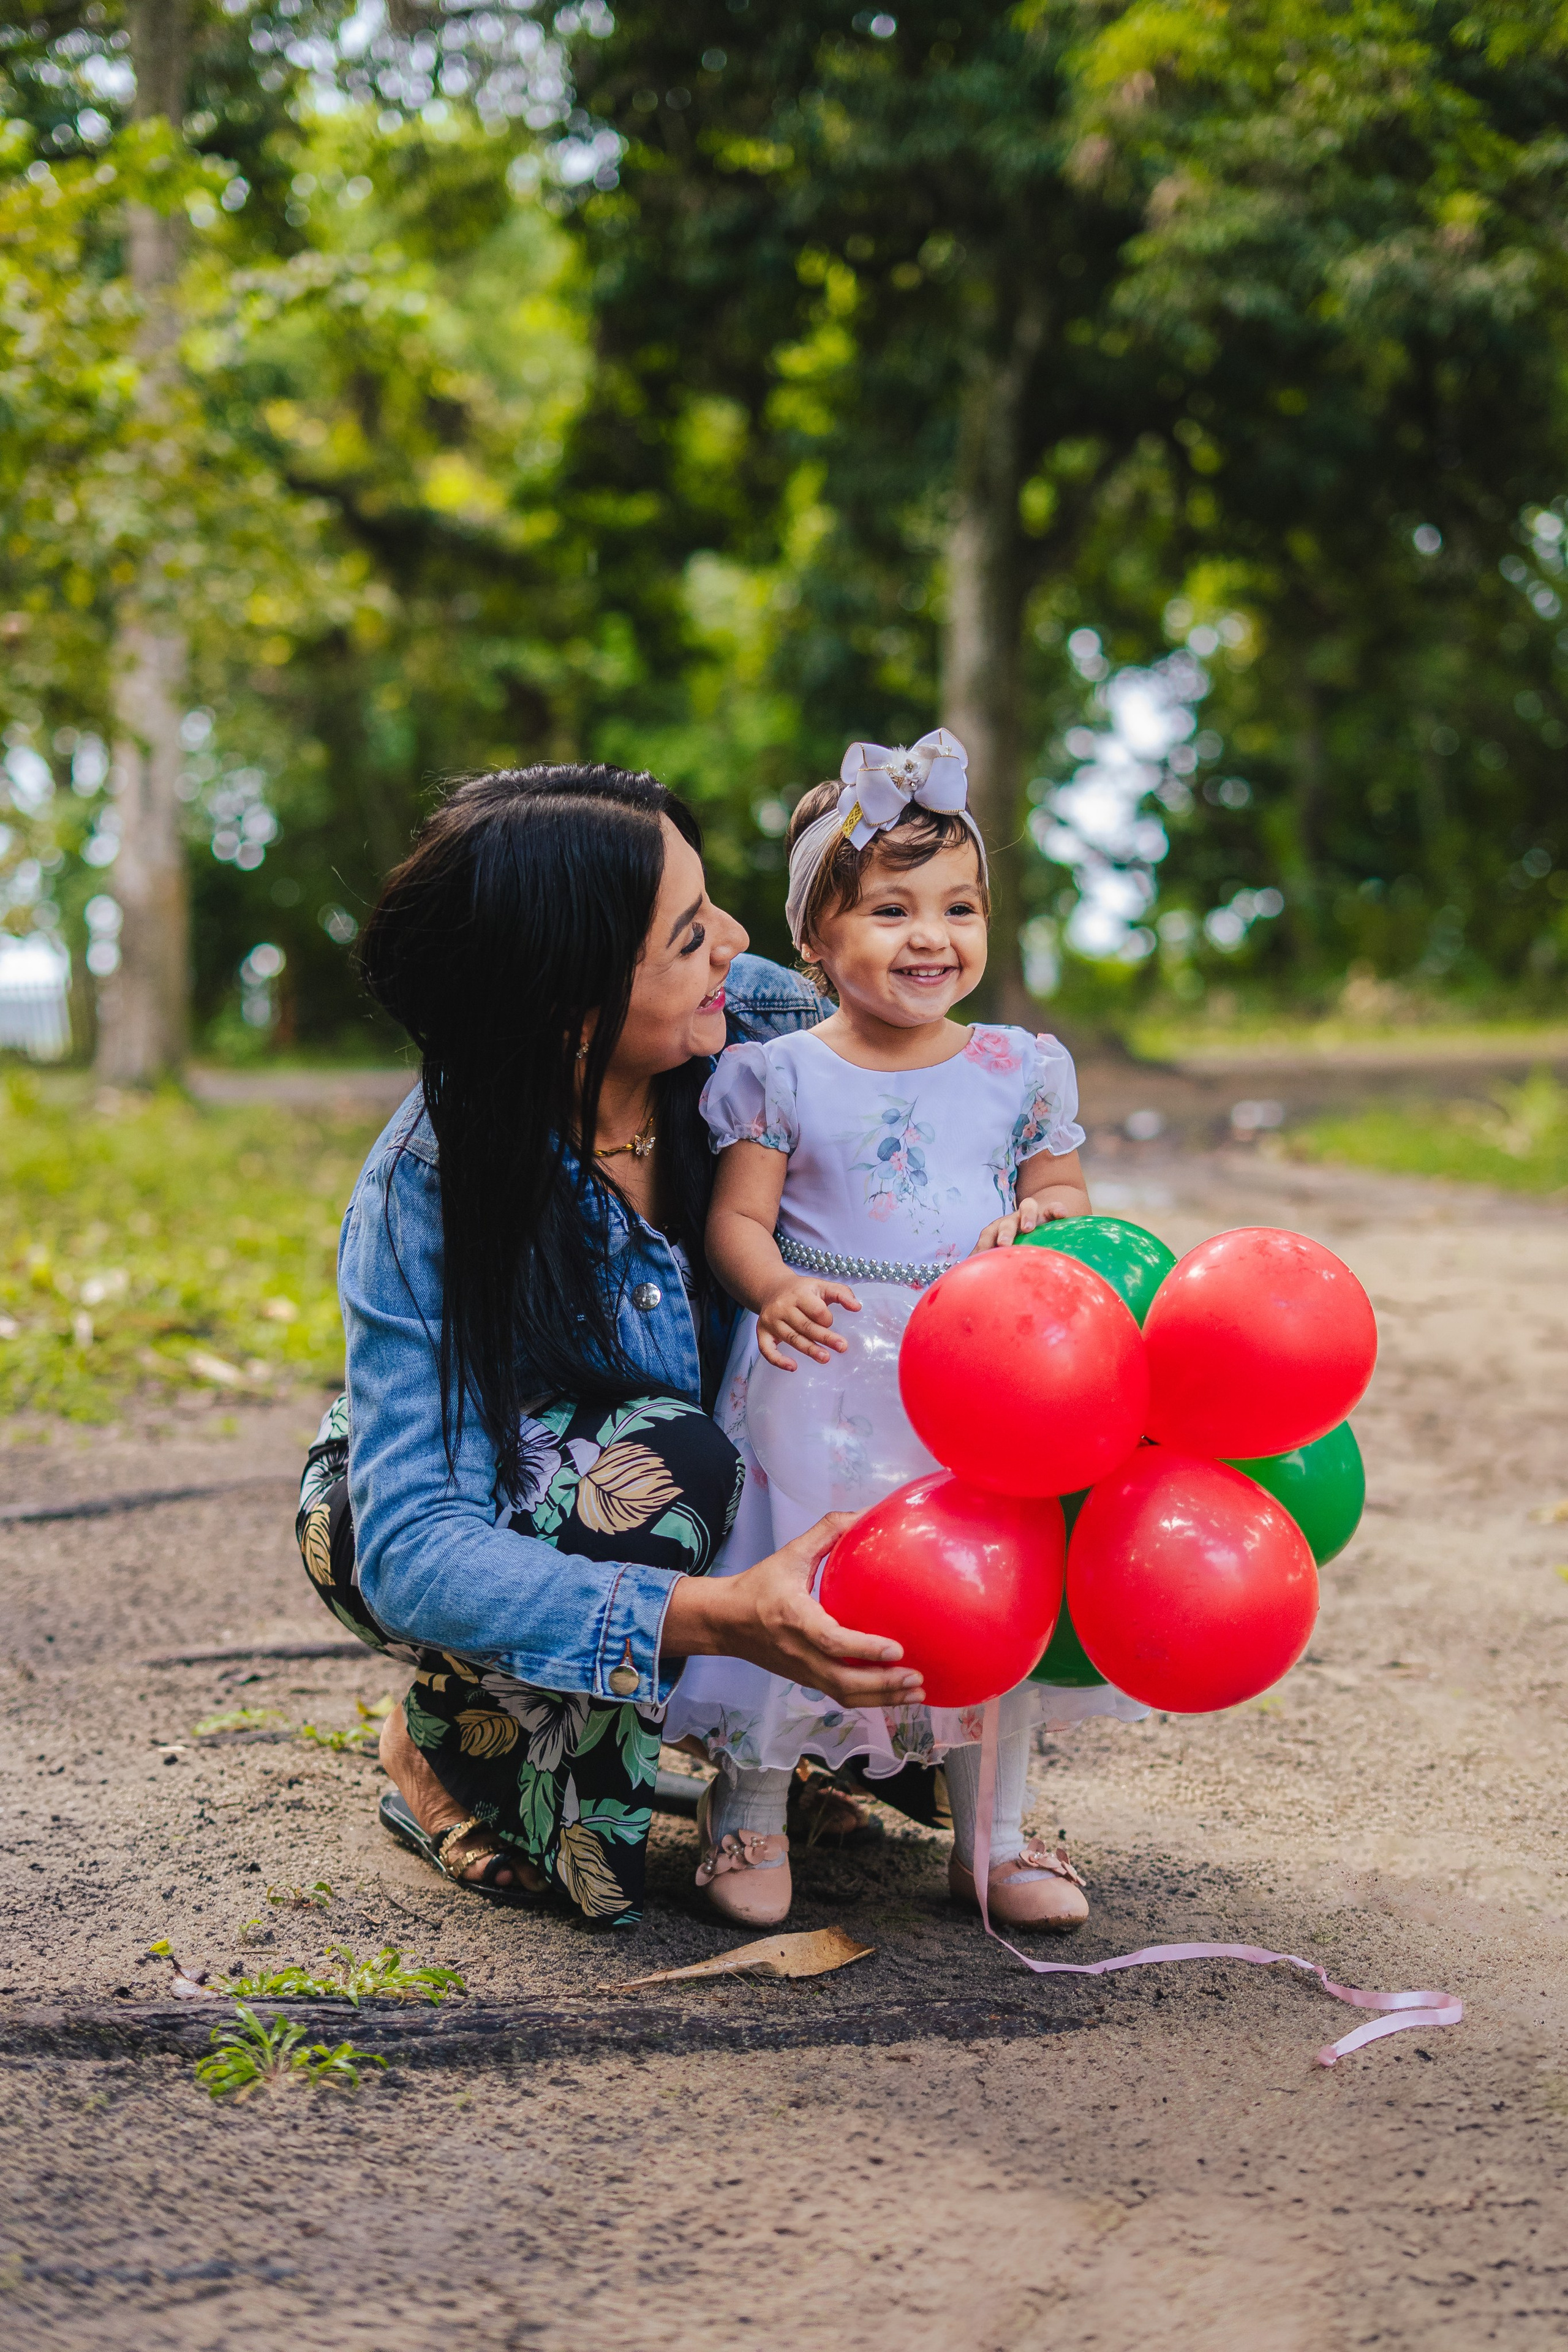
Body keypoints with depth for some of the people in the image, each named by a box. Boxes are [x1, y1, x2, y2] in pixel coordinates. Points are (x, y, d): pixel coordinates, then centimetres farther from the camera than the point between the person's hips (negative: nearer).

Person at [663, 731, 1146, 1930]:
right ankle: (752, 1807, 21)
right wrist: (774, 1288, -22)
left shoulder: (1020, 1069, 6)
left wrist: (1045, 1219, -9)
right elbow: (738, 1216, -2)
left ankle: (993, 1836, 21)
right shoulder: (780, 1077, -1)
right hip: (825, 1369, -3)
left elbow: (1064, 1187, 14)